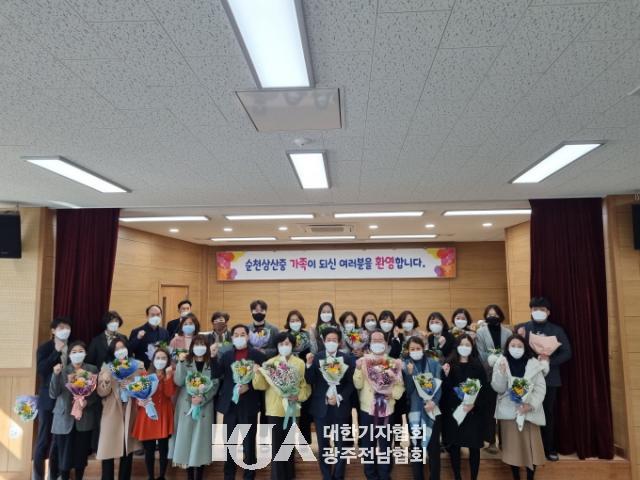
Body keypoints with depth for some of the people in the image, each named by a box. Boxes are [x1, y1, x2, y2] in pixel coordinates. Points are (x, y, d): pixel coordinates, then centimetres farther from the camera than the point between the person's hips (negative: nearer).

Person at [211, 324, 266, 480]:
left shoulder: (258, 355, -2)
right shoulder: (226, 355, 7)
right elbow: (216, 374, -6)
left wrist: (249, 387, -17)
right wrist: (214, 356, -18)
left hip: (249, 405, -3)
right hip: (230, 404, 3)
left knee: (249, 444, 5)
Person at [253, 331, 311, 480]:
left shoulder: (300, 363, 1)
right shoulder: (270, 363, 2)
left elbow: (306, 386, -1)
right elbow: (262, 385, -5)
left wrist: (298, 396, -18)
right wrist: (258, 373, -23)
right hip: (274, 409, 0)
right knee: (277, 444, 2)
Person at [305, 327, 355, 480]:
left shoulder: (347, 358, -2)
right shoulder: (316, 358, 0)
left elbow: (351, 383, -4)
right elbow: (310, 381, -6)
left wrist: (339, 398, -15)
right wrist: (309, 364, -21)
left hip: (341, 407, -1)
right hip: (321, 407, 1)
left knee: (340, 445, 8)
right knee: (323, 445, 10)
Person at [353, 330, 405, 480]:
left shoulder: (394, 363, 2)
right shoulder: (363, 361, -1)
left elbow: (400, 386, 1)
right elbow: (358, 385, -6)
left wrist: (393, 393, -17)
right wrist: (358, 369, -20)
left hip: (387, 410, 1)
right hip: (367, 409, 0)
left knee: (385, 445, 10)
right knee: (368, 445, 10)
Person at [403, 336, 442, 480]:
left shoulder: (434, 364, 3)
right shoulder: (404, 366, 0)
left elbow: (439, 385, -1)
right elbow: (406, 390, -6)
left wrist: (434, 401, -17)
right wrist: (409, 373, -22)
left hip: (432, 410, 0)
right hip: (414, 411, 0)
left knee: (433, 445, 6)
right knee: (416, 446, 7)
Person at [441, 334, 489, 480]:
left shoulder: (478, 366, 2)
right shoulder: (449, 365, 0)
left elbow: (485, 389, 0)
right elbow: (445, 389, -2)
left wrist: (474, 404, -12)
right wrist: (446, 375, -19)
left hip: (474, 412, 0)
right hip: (453, 411, 0)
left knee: (474, 447, 4)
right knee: (454, 446, 4)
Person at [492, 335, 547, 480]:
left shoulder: (534, 364, -3)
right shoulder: (501, 363, -3)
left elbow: (541, 388, -4)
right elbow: (498, 389, -5)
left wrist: (531, 404, -15)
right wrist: (501, 374, -22)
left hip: (530, 411, 0)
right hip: (509, 411, 0)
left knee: (531, 446, 4)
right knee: (512, 445, 6)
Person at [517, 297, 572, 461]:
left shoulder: (557, 330, 4)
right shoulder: (521, 328, 3)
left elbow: (567, 353, 0)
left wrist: (550, 360, -15)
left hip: (549, 378, 1)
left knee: (548, 414, 9)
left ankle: (549, 449, 21)